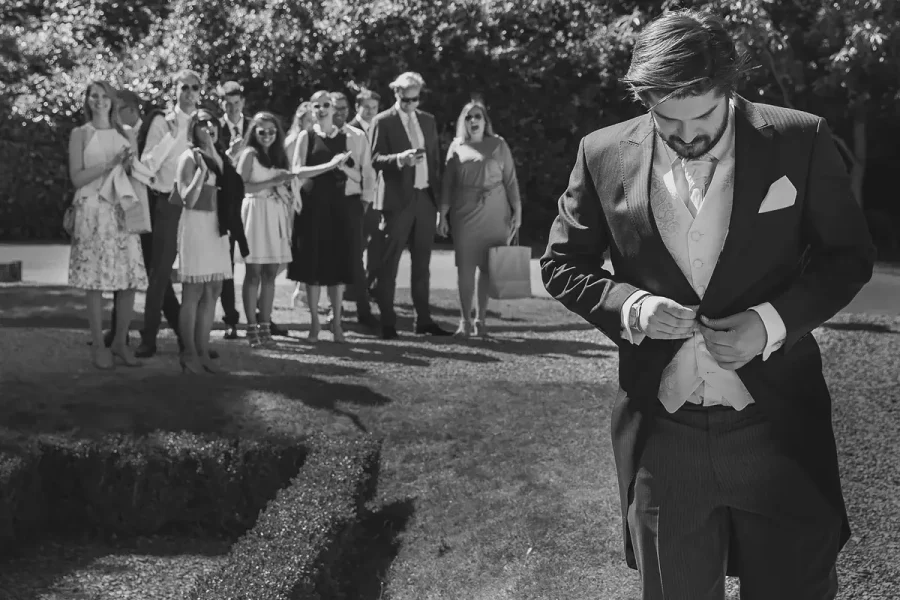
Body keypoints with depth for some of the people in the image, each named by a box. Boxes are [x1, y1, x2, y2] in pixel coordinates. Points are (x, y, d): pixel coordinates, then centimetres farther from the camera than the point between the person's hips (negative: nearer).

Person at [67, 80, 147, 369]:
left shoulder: (124, 135, 16)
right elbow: (77, 177, -3)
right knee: (95, 280, -6)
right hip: (92, 210, -3)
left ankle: (120, 342, 9)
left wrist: (130, 162, 0)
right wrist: (110, 163, -12)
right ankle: (98, 346, 3)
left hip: (122, 210, 3)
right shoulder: (80, 134, 6)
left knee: (130, 280, -3)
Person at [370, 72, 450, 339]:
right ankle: (387, 322, 3)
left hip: (426, 198, 5)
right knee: (389, 263, -1)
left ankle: (424, 320, 14)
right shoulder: (383, 122, -2)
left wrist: (439, 195, 10)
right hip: (399, 200, -5)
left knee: (422, 263, 9)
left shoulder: (428, 120, 14)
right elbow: (375, 160, -7)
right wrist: (399, 159, -26)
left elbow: (435, 159, 17)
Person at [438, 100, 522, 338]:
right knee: (465, 266, -1)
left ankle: (481, 319, 8)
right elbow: (447, 183, 7)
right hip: (464, 212, 0)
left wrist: (517, 210, -2)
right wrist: (442, 214, 2)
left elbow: (511, 180, 5)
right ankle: (465, 320, 5)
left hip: (494, 213, 0)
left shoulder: (499, 145, 6)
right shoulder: (457, 147, 8)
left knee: (488, 267, -1)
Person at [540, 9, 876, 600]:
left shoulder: (800, 141, -5)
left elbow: (849, 254, 3)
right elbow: (561, 264, 8)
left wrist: (772, 321, -14)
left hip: (779, 430, -1)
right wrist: (629, 306, -12)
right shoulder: (604, 155, -2)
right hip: (663, 436, 1)